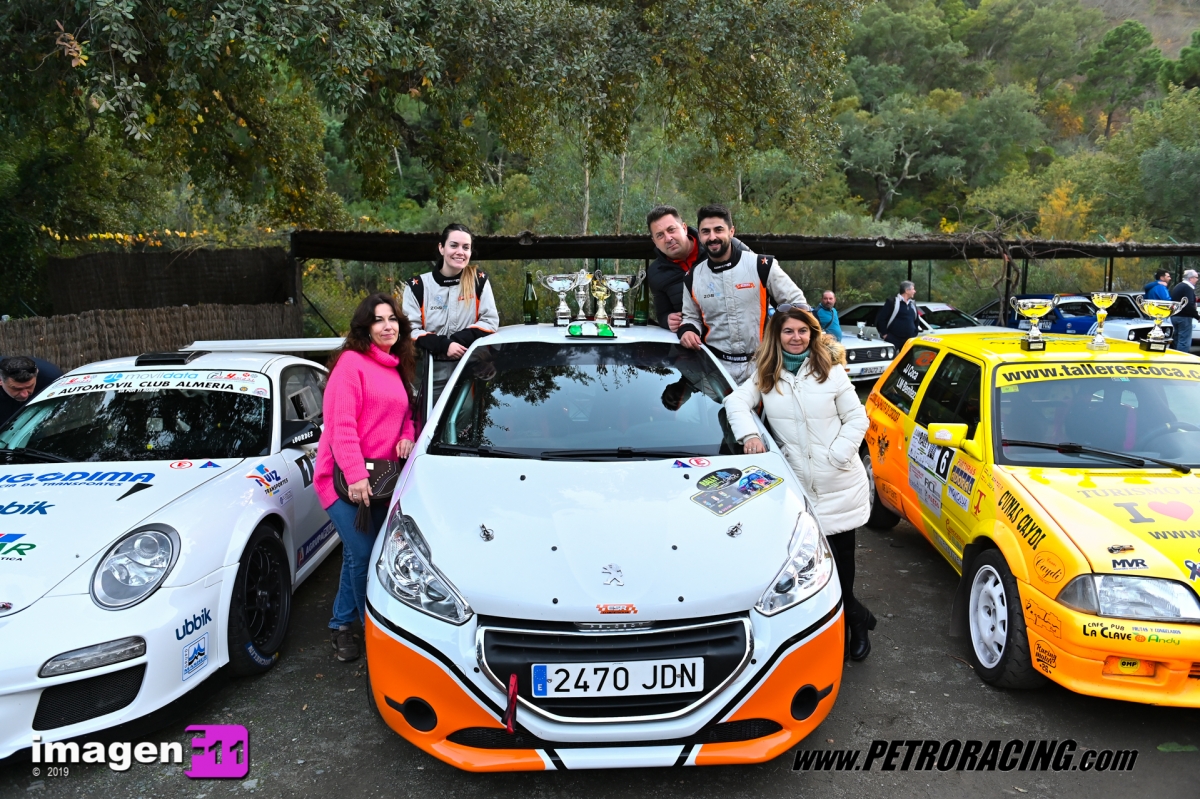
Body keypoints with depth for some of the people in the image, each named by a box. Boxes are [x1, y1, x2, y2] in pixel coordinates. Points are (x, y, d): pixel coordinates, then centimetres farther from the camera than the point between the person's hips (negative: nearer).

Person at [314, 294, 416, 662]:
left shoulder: (397, 369, 13)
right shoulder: (351, 362, -10)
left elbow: (405, 415, 24)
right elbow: (342, 424, -17)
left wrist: (407, 437, 1)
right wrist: (355, 475, -22)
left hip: (380, 478, 7)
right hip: (343, 478, -7)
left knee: (357, 554, 14)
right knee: (362, 553, -9)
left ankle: (342, 624, 28)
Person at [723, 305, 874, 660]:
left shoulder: (831, 373, 3)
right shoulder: (765, 377, 6)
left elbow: (857, 418, 3)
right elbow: (736, 402, -3)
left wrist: (837, 454, -9)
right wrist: (749, 434, -20)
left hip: (840, 484, -1)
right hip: (796, 485, 1)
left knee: (840, 558, 3)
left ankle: (853, 621, 25)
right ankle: (856, 617, 20)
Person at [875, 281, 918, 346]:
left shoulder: (913, 304, 15)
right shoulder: (892, 302, -7)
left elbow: (916, 321, 27)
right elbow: (880, 319, -9)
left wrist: (914, 334, 17)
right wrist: (884, 334, -10)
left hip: (909, 341, 7)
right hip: (893, 340, -7)